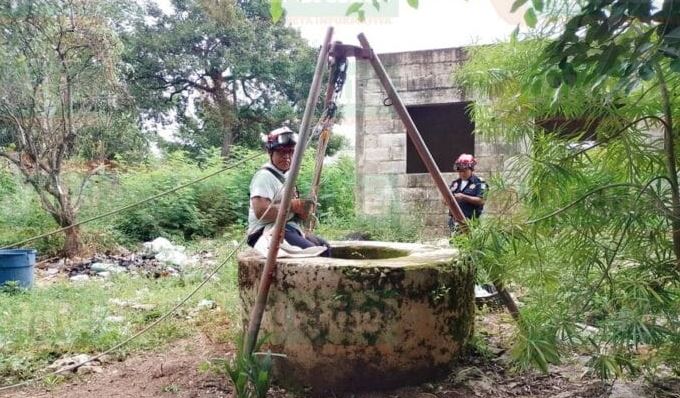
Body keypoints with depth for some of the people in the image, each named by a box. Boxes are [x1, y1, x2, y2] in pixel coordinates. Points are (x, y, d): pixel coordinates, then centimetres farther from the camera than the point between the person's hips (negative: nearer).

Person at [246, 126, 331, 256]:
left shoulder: (287, 176, 19)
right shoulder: (264, 176, -12)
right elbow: (261, 211, -26)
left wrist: (302, 208, 4)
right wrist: (291, 205, -17)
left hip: (289, 229, 10)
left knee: (324, 247, 9)